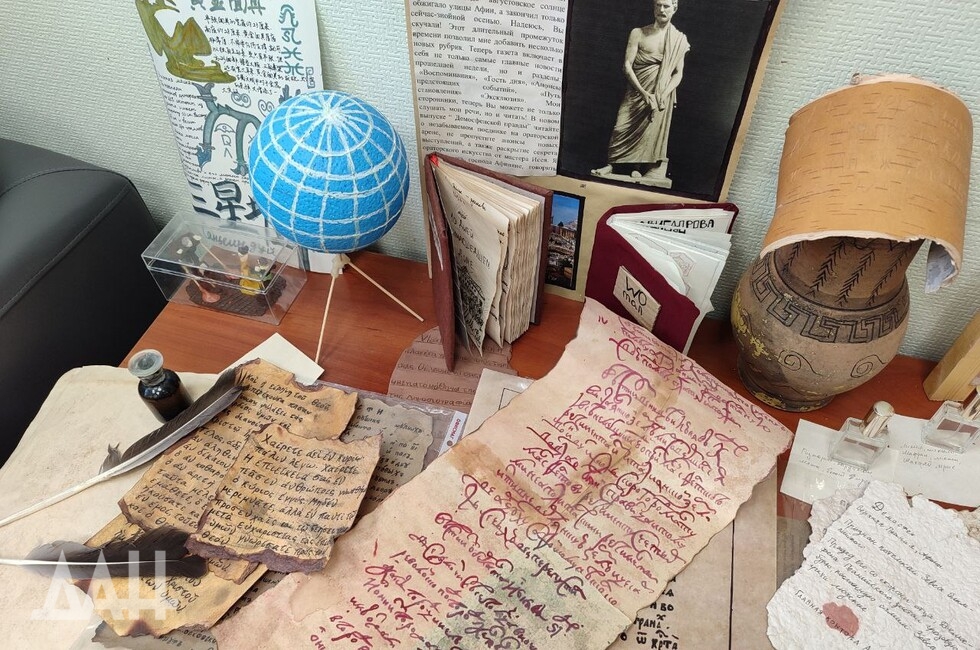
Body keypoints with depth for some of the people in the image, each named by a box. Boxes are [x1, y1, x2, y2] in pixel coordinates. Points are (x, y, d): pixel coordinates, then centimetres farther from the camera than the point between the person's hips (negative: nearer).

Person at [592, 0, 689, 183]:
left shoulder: (679, 40, 2)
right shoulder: (638, 33, -1)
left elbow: (678, 73, 0)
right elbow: (627, 65, -7)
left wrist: (664, 94, -17)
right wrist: (643, 92, -17)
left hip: (661, 95, 0)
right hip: (637, 91, 0)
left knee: (651, 131, -4)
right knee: (622, 127, -7)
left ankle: (637, 168, 5)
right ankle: (612, 164, 5)